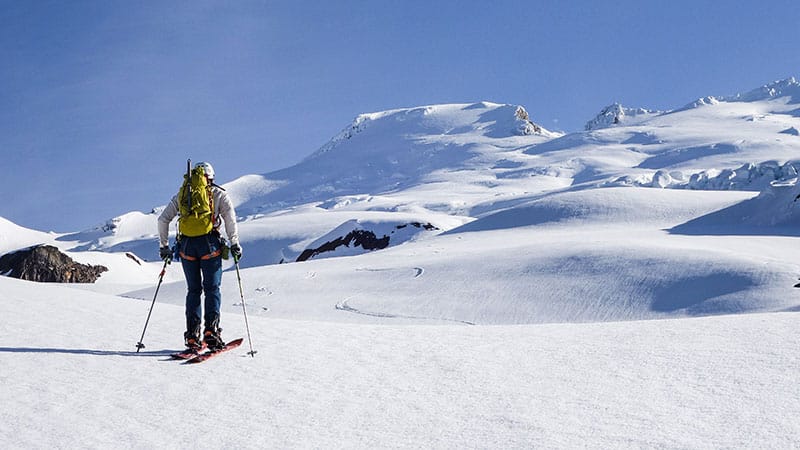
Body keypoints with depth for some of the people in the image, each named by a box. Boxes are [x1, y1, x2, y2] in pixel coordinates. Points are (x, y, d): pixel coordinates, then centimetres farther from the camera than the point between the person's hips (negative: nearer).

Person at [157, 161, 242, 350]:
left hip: (186, 245, 3)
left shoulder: (182, 195, 18)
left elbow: (163, 219, 12)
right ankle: (211, 330, -9)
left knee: (193, 290, 11)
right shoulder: (219, 194, 11)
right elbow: (230, 217, -5)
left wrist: (163, 245, 17)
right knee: (212, 289, 4)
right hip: (209, 244, -2)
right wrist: (234, 243, -3)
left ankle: (192, 335, 4)